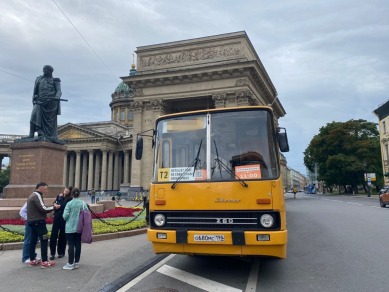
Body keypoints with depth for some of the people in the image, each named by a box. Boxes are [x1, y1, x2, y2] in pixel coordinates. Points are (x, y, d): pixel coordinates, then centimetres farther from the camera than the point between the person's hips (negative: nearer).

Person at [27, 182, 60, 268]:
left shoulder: (32, 196, 17)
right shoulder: (37, 195, -14)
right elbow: (43, 208, -21)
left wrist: (51, 206, 5)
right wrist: (54, 207, -8)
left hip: (32, 221, 10)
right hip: (38, 221, -10)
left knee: (33, 241, 13)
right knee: (44, 240, -7)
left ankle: (32, 260, 19)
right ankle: (44, 262, -6)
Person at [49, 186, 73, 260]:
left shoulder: (70, 199, -9)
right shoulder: (59, 196, 6)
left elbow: (63, 206, -20)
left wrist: (61, 198, -10)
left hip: (64, 219, -3)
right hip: (57, 217, 3)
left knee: (62, 236, 7)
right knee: (53, 235, 0)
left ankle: (61, 252, 21)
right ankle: (52, 253, 8)